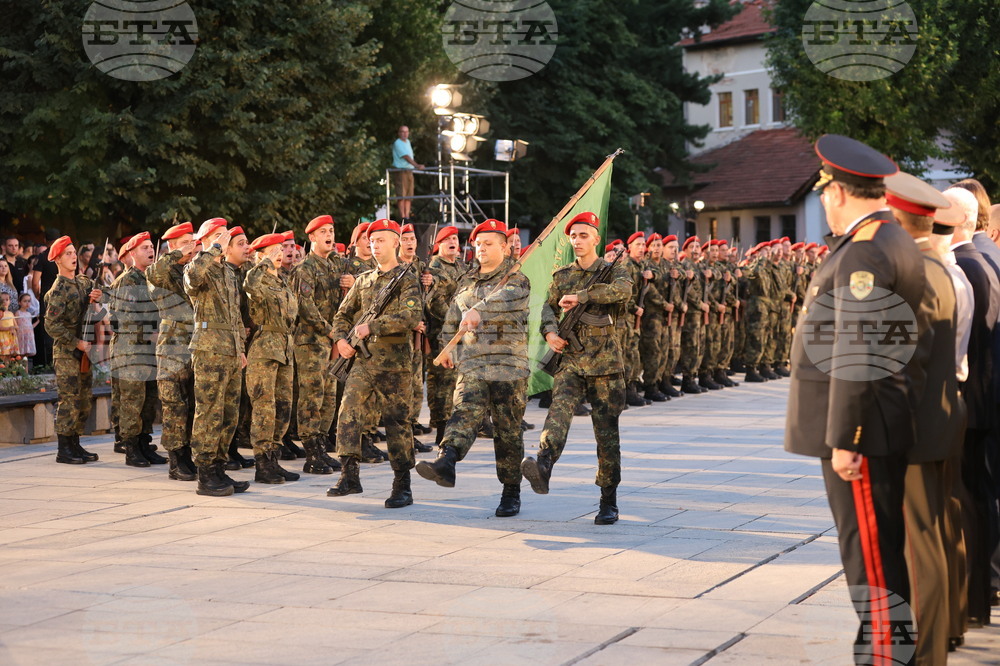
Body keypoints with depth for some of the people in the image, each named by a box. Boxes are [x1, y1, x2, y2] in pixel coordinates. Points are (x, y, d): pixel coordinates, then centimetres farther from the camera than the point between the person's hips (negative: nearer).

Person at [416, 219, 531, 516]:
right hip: (472, 365, 4)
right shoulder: (466, 282, 18)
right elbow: (452, 317, 30)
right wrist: (445, 346, 31)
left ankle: (511, 492, 10)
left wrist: (478, 310, -41)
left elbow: (504, 297, -24)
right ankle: (445, 463, -40)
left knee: (508, 430, 1)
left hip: (509, 366, -4)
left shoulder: (516, 280, -1)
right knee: (465, 413, -19)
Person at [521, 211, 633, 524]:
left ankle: (608, 502, 8)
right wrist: (550, 332, -6)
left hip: (605, 361, -2)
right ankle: (542, 468, -46)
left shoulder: (614, 271, 2)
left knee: (607, 432, 0)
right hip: (570, 360, 2)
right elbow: (549, 307, 16)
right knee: (559, 409, -25)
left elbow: (623, 290, -20)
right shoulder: (562, 276, 16)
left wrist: (580, 296, -25)